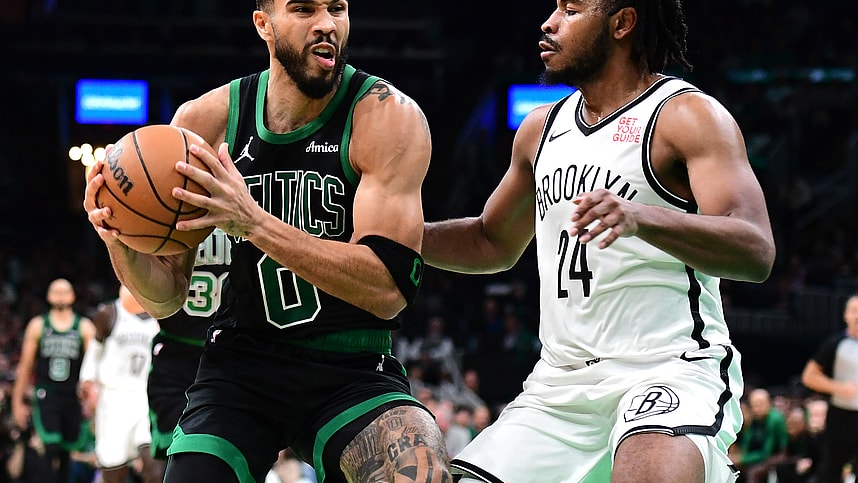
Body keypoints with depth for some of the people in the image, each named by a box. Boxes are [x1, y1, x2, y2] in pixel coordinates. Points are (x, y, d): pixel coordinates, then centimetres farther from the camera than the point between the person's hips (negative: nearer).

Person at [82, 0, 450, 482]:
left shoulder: (388, 116, -12)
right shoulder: (206, 120, -3)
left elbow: (389, 288, -23)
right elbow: (166, 298, 3)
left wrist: (252, 221, -32)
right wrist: (122, 243, -21)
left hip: (354, 373, -3)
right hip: (241, 366, 3)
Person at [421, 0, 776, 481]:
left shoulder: (689, 115, -6)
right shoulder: (542, 127, 15)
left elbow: (757, 252, -21)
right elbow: (494, 242, 31)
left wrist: (640, 217, -37)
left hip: (672, 368, -7)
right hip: (560, 386, 7)